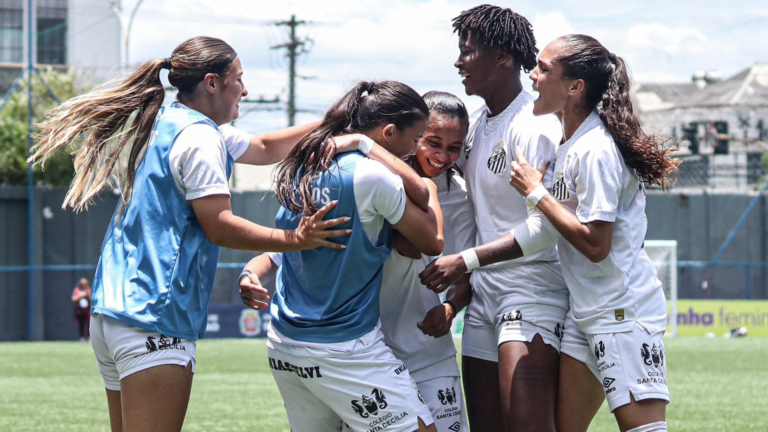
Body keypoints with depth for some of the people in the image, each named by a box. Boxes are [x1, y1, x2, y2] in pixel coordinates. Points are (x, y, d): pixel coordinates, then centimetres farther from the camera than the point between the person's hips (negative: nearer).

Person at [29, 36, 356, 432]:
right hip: (153, 319, -10)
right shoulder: (198, 136, -10)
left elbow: (264, 148, 30)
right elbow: (219, 226, -15)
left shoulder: (166, 125, 20)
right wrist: (294, 240, -17)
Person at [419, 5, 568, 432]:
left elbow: (544, 228, -22)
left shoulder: (534, 128, -15)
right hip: (484, 293, 9)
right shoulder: (477, 124, 13)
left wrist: (465, 261, -23)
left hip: (533, 288, -9)